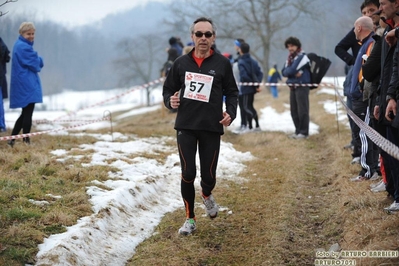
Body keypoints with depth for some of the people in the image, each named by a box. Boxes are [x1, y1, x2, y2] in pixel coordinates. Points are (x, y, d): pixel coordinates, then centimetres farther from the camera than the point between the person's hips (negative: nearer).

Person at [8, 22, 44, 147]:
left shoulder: (21, 45, 18)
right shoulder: (24, 47, -16)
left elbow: (36, 63, 18)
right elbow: (36, 64, -14)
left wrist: (36, 61, -1)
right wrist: (39, 61, 5)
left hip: (23, 84, 11)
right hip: (26, 84, -11)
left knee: (26, 113, 15)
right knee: (28, 113, -6)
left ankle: (12, 139, 17)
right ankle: (26, 141, -4)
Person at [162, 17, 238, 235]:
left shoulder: (222, 63, 1)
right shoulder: (181, 63, 4)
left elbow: (231, 92, 9)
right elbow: (168, 89, 14)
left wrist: (230, 113, -8)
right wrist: (170, 101, -8)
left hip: (211, 128, -1)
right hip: (185, 127, 1)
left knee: (208, 175, 2)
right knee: (188, 174, -2)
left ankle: (206, 195, 39)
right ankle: (190, 219, 13)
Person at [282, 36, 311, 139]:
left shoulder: (302, 57, -8)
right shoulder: (290, 58, 17)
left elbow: (292, 70, -18)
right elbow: (284, 72, 7)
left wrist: (289, 71, 2)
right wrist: (293, 72, -9)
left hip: (302, 87, -8)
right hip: (292, 87, 8)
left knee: (302, 110, -7)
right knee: (294, 110, 9)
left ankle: (304, 132, -3)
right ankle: (298, 131, 17)